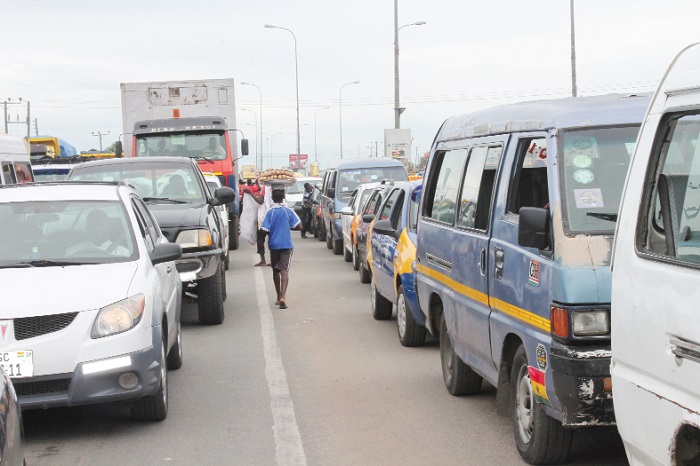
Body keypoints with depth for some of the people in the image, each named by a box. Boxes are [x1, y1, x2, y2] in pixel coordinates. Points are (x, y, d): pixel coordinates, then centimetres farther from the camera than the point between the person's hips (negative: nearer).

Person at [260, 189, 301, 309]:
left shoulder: (270, 212, -6)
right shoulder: (288, 211, -4)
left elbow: (264, 230, -11)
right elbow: (298, 226, -5)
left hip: (273, 245, 1)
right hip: (286, 244, -1)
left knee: (276, 270, 17)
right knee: (284, 270, -6)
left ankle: (279, 296, 24)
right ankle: (283, 296, -24)